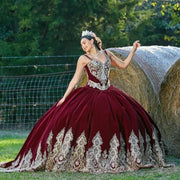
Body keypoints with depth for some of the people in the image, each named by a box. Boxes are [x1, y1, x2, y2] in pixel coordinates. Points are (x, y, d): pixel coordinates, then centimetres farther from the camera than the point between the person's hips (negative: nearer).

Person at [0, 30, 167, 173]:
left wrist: (134, 49, 15)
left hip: (108, 95, 4)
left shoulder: (107, 54, 13)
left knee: (129, 117, -3)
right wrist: (64, 98, -6)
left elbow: (124, 65, 20)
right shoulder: (84, 59, 2)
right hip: (90, 95, -4)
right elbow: (75, 80, -1)